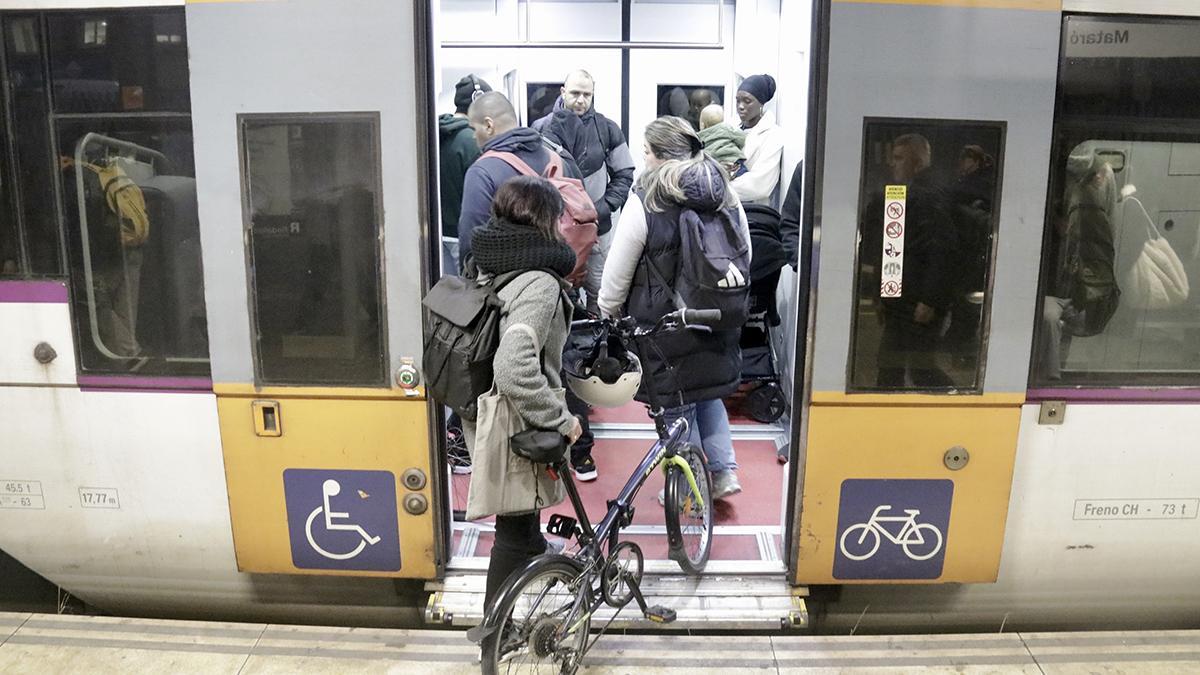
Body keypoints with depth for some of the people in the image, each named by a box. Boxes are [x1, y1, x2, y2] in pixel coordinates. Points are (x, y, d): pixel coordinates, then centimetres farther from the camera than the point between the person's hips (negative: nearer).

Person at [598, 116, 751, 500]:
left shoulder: (645, 203, -16)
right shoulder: (727, 197, 2)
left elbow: (617, 277, -11)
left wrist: (606, 318, 4)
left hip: (665, 328, -5)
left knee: (676, 409, 10)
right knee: (707, 394, 25)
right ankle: (724, 471, 23)